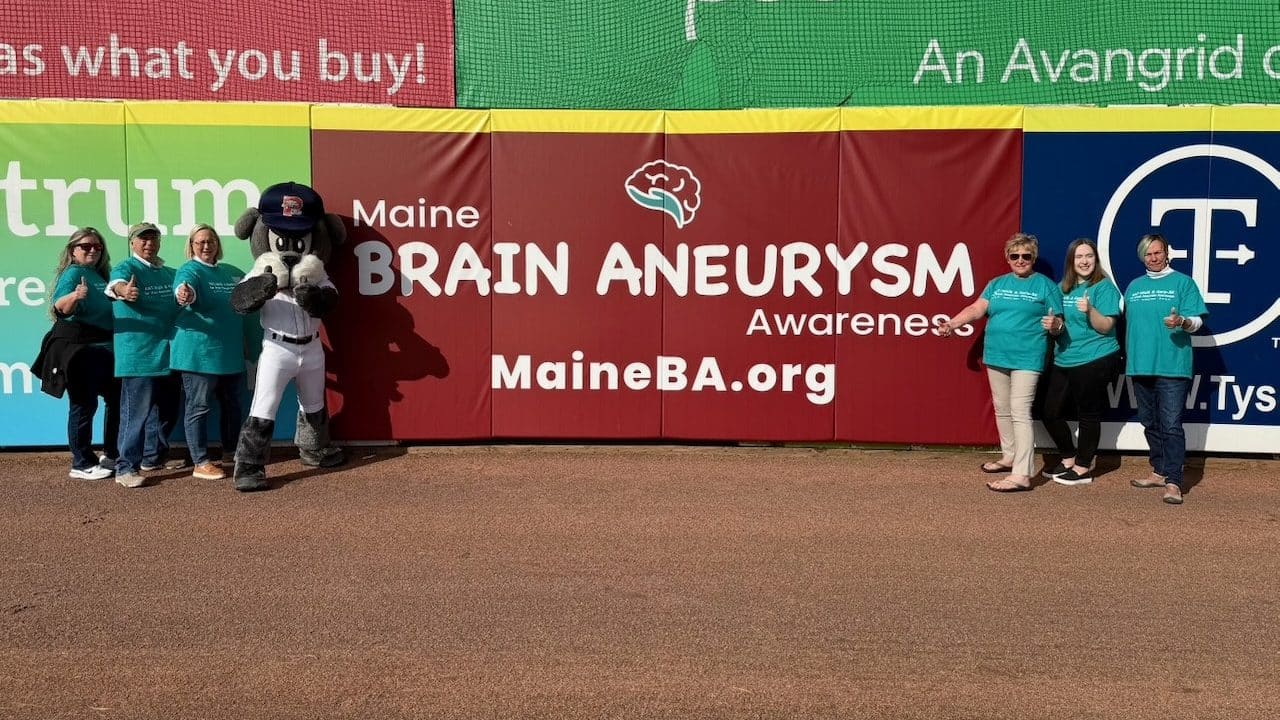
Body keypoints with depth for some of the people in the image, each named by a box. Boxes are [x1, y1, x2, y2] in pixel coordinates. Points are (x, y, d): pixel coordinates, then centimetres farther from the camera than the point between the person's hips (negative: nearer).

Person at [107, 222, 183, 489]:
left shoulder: (169, 273, 15)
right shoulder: (126, 269, -7)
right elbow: (116, 283, -28)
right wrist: (124, 291, -54)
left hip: (168, 354, 7)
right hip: (139, 356, -7)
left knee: (166, 410, 16)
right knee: (136, 412, -10)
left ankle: (154, 457, 30)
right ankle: (126, 468, -6)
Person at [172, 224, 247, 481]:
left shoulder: (231, 272, 12)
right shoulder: (189, 270, -9)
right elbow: (186, 289, -32)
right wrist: (183, 295, -55)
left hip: (231, 352, 7)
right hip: (199, 352, -7)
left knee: (232, 404, 17)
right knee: (199, 407, -1)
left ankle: (231, 452, 33)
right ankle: (201, 463, 3)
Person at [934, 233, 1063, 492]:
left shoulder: (1046, 286, 1)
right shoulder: (997, 284, 13)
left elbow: (1058, 324, -1)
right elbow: (977, 308, 5)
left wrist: (1054, 325, -24)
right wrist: (952, 323, -9)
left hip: (1027, 358, -5)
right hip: (996, 356, 6)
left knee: (1020, 412, -13)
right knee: (1002, 410, 15)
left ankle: (1021, 475, -16)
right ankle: (1009, 457, 32)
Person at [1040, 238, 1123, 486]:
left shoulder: (1104, 287, -8)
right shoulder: (1062, 288, 10)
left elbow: (1106, 327, -14)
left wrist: (1090, 310, -29)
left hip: (1095, 361, -7)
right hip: (1064, 360, 7)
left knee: (1088, 414, 2)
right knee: (1051, 412, 8)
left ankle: (1083, 468, 14)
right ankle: (1069, 457, 27)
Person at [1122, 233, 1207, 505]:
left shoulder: (1183, 282, 1)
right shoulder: (1134, 287, 15)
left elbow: (1197, 321, -4)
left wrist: (1181, 322, -25)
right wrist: (1127, 355, 13)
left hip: (1172, 366, -6)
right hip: (1140, 366, 6)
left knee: (1171, 425, -10)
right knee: (1150, 423, 13)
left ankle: (1173, 482, -11)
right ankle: (1160, 471, 25)